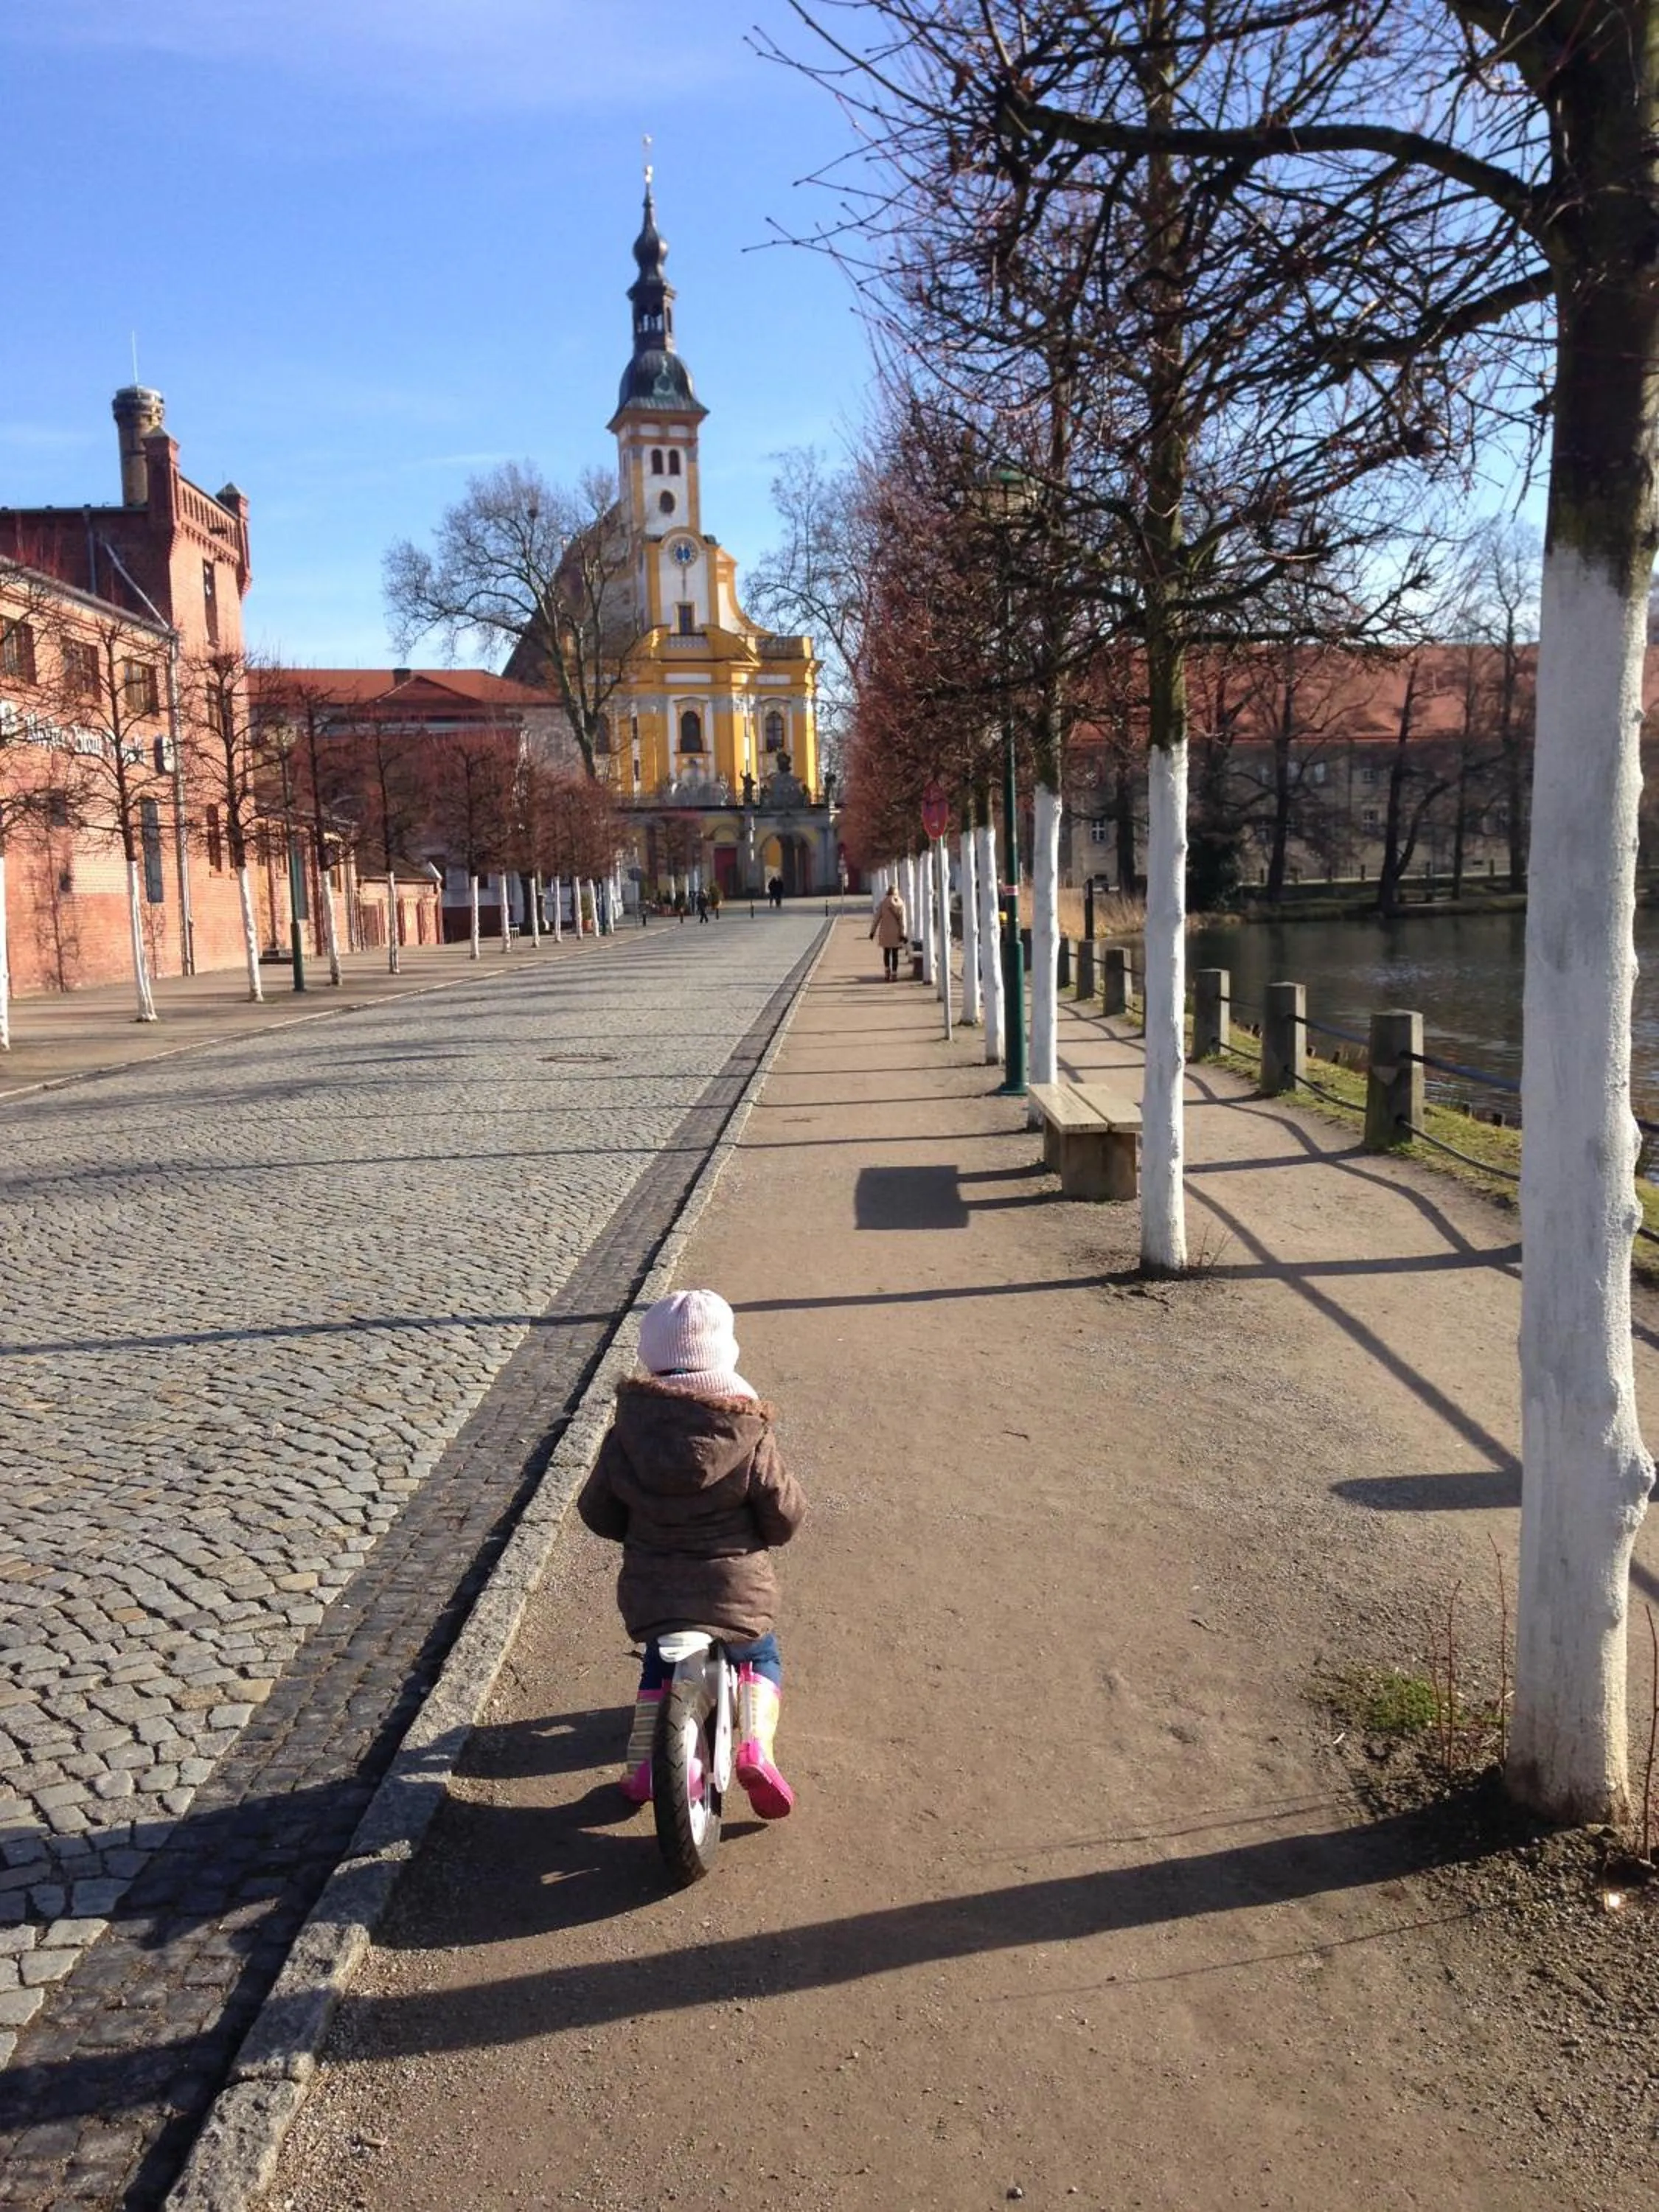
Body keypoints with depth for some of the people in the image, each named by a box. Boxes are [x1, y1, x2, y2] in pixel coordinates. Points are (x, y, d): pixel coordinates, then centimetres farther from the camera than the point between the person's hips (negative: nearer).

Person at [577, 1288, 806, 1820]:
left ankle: (640, 1763, 21)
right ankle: (756, 1745, 3)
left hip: (650, 1596, 2)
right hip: (736, 1594, -2)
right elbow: (785, 1516, -6)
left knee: (658, 1664, 32)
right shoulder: (748, 1438, -13)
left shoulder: (626, 1435, -7)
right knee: (761, 1659, 26)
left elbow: (597, 1511, 4)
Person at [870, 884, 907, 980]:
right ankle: (894, 975, 3)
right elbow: (902, 920, -6)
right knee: (895, 954, 5)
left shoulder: (883, 903, -5)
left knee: (886, 953, 13)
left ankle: (887, 973, 11)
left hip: (885, 931, 0)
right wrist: (903, 934, -5)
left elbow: (877, 917, -4)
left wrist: (873, 931, 2)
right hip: (896, 932, 0)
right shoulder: (900, 903, -2)